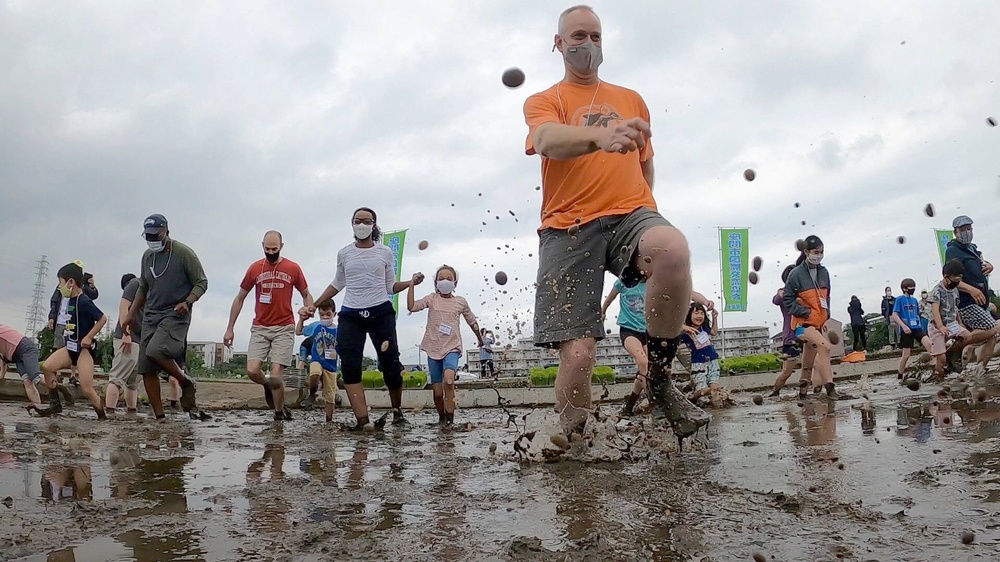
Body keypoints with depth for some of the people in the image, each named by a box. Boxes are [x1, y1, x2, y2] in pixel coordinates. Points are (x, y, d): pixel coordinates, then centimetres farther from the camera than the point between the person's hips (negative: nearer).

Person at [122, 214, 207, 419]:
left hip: (175, 314, -7)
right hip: (150, 315, 7)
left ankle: (186, 383, -3)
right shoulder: (147, 256, 13)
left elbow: (201, 282, -5)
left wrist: (187, 302, -21)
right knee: (146, 369, 0)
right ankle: (160, 417, 7)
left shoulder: (184, 253, -7)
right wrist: (131, 314, 20)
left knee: (155, 352, -29)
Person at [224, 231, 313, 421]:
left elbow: (306, 295, 11)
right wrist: (230, 329, 9)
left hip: (284, 328, -2)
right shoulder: (254, 268, 4)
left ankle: (279, 412, 14)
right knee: (252, 371, -11)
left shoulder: (293, 268, 0)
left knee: (276, 374, -8)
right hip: (259, 328, 2)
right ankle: (268, 385, 23)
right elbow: (239, 299, 11)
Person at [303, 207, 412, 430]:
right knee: (350, 367, -11)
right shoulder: (344, 253, 10)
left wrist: (410, 283, -7)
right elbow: (337, 285, 22)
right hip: (350, 315, 2)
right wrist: (315, 305, 19)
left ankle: (397, 410, 21)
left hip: (381, 312, -1)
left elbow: (391, 287, 10)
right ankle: (363, 421, -12)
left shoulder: (385, 252, 6)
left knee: (390, 363, -1)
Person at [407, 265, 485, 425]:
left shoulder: (461, 302, 5)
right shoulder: (431, 299, 3)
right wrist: (412, 284, -17)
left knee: (449, 379, -29)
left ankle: (449, 416, -19)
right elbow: (411, 307, -11)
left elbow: (472, 321, 19)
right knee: (437, 392, 5)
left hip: (452, 348, -1)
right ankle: (441, 417, 30)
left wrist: (480, 339, 30)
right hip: (433, 349, 1)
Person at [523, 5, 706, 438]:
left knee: (673, 249, -35)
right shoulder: (542, 102, 13)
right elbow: (548, 140, -12)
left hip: (630, 213, 2)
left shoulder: (632, 100, 24)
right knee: (577, 354, -14)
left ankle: (660, 379, -15)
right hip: (568, 226, -2)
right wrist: (600, 134, -33)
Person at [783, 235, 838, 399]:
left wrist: (826, 315, 7)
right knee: (824, 346, -29)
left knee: (809, 363, 12)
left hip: (819, 324, 6)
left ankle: (802, 392, 26)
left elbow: (826, 296, 19)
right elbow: (788, 300, -8)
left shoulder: (824, 272, 7)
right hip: (803, 324, -6)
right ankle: (829, 386, -27)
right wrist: (807, 312, -16)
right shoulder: (796, 274, -10)